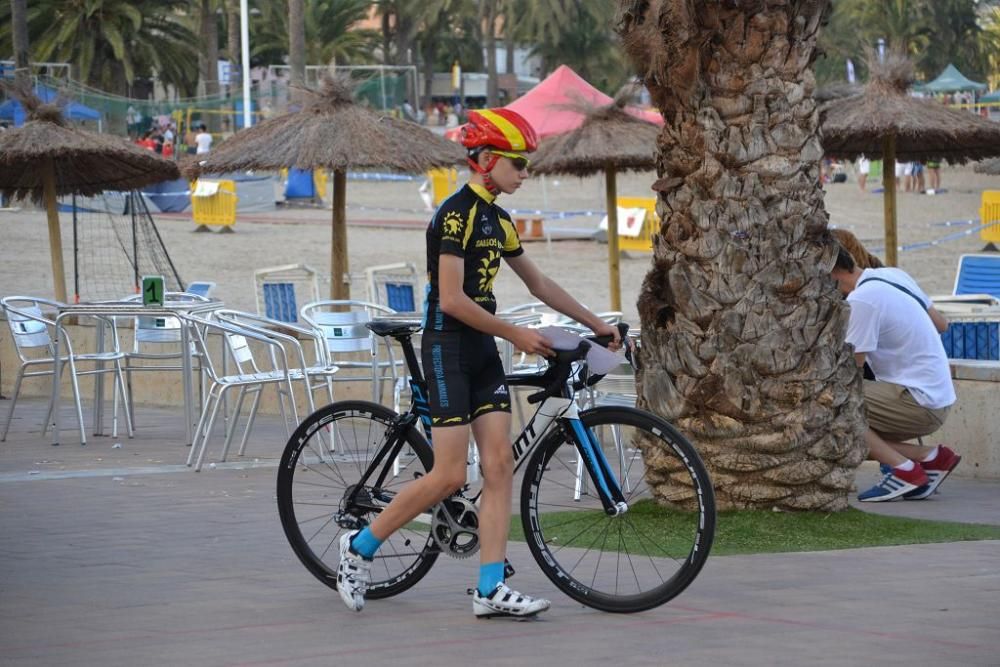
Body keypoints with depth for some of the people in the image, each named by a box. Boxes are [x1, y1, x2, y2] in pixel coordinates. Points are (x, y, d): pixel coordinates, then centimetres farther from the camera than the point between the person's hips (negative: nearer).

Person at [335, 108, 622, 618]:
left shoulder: (498, 221, 13)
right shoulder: (456, 213, -15)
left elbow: (537, 283, 24)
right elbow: (452, 299, -21)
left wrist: (595, 323, 23)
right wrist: (516, 335, -17)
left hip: (482, 351, 9)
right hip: (447, 349, -9)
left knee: (500, 466, -1)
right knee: (449, 476, -9)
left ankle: (491, 589, -2)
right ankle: (360, 546, 7)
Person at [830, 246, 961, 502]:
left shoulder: (861, 301, -19)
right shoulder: (894, 275, 8)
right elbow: (941, 324, 18)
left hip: (917, 403, -9)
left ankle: (903, 470, -14)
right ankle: (931, 457, 5)